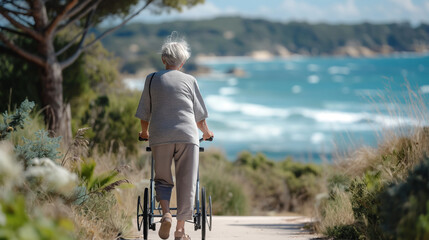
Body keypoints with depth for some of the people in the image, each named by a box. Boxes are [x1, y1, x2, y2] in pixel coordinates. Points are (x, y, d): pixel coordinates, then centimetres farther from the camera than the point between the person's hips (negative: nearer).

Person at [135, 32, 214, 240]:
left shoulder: (152, 79, 10)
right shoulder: (189, 80, 10)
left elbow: (144, 113, 12)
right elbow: (199, 115, 14)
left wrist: (144, 133, 30)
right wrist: (206, 133, 32)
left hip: (160, 137, 1)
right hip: (187, 135, -1)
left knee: (162, 179, 14)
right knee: (186, 183, 5)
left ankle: (166, 213, -10)